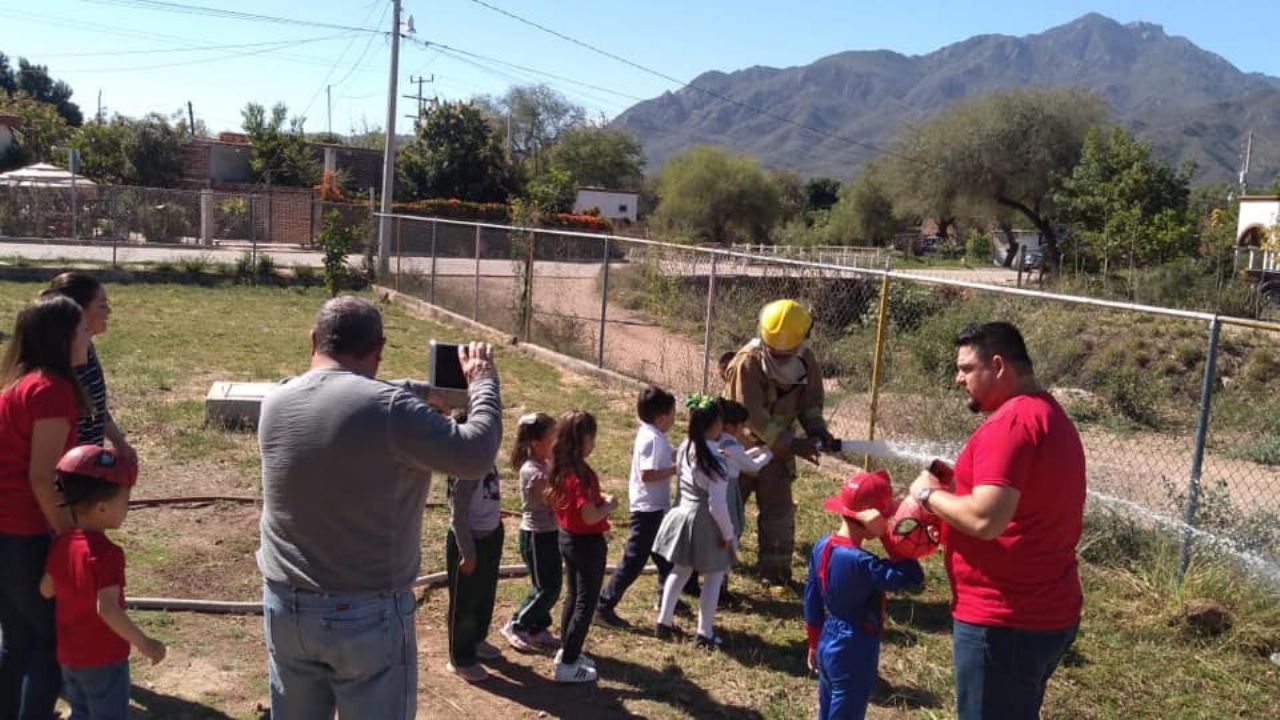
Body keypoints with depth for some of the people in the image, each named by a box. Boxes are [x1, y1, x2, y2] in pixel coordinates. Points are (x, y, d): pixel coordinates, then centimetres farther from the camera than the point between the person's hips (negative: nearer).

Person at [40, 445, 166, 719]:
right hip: (104, 658, -7)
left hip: (68, 655, 8)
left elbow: (46, 590, 9)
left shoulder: (61, 543, -2)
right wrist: (143, 643, -27)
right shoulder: (105, 552, -26)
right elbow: (107, 609, -32)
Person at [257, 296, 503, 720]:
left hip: (285, 607, 6)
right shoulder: (389, 408, -20)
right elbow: (475, 455, -12)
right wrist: (482, 383, 2)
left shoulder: (276, 403, -1)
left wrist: (422, 389, 19)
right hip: (368, 613, -5)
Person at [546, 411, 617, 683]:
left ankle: (566, 651, 34)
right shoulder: (582, 474, -26)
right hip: (587, 543, -9)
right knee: (586, 603, 2)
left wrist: (597, 497, 7)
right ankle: (567, 665, 6)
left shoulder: (560, 469, 1)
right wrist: (609, 505, -10)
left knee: (574, 597, 22)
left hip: (567, 538, 9)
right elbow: (590, 516, -27)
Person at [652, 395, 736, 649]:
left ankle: (663, 623, 30)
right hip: (706, 525, -7)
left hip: (683, 516, 7)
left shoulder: (685, 448, -5)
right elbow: (717, 506, -23)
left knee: (679, 571, 22)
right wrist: (729, 535, -12)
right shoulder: (714, 461, -25)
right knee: (713, 578, 12)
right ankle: (704, 633, 19)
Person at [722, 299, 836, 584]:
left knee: (779, 509, 9)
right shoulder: (748, 362, -26)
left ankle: (775, 569, 23)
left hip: (778, 448, 4)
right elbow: (753, 415, -28)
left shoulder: (808, 362, -9)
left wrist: (817, 431, -18)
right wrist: (792, 444, -31)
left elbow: (811, 403, 3)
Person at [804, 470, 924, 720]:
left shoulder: (822, 547, -3)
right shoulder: (860, 562, -28)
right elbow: (913, 579, -30)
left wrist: (814, 643, 18)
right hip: (854, 653, -8)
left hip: (828, 645, 8)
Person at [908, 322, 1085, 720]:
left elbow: (985, 519, -28)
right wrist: (948, 494, 7)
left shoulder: (1010, 423, -20)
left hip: (1005, 621, -10)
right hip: (1047, 612, 10)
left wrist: (929, 494, -11)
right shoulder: (1050, 416, 13)